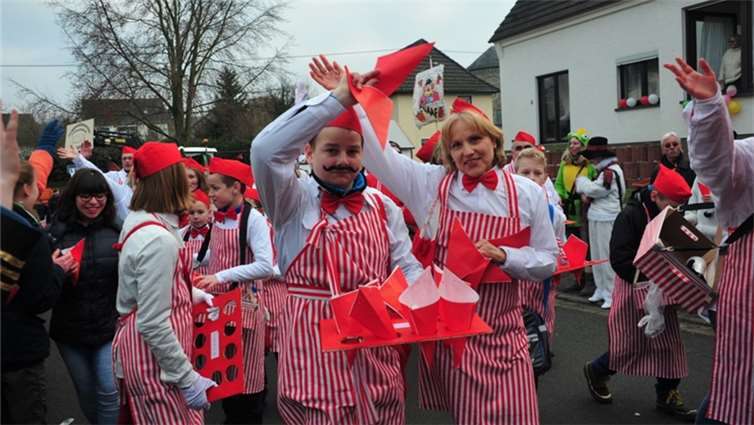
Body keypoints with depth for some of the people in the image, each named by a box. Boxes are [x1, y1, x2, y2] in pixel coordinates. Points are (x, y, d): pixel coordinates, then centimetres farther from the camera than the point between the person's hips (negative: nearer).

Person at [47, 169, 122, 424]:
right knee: (85, 393, 16)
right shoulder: (56, 230, -5)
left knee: (108, 391, -3)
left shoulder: (117, 230, -3)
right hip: (70, 327, 1)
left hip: (110, 325, -1)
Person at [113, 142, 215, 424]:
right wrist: (188, 378, -19)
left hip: (139, 349, 10)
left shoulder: (136, 220, 4)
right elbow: (153, 324, -25)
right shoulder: (159, 239, -25)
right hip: (154, 357, -10)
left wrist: (195, 294, 27)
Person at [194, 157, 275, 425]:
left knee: (245, 372, 4)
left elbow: (266, 267, -23)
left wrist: (221, 276, -24)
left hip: (244, 302, -7)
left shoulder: (253, 219, -14)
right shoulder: (217, 218, 7)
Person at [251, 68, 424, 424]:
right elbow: (265, 150, -24)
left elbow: (407, 267, 6)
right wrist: (336, 101, -27)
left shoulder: (382, 206, 7)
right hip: (314, 339, -4)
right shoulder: (294, 200, -6)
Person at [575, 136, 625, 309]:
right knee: (597, 255, 15)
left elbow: (595, 189, -18)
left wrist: (581, 181, 0)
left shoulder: (611, 171, -16)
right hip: (598, 217, 10)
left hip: (607, 219, -10)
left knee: (607, 256, -7)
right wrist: (586, 194, 3)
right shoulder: (604, 170, 16)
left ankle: (612, 294, -2)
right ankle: (601, 289, 26)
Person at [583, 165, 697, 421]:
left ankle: (667, 395, 22)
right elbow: (620, 260, -25)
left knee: (668, 342, 8)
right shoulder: (630, 216, -19)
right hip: (635, 288, -6)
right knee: (631, 345, 4)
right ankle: (596, 371, 29)